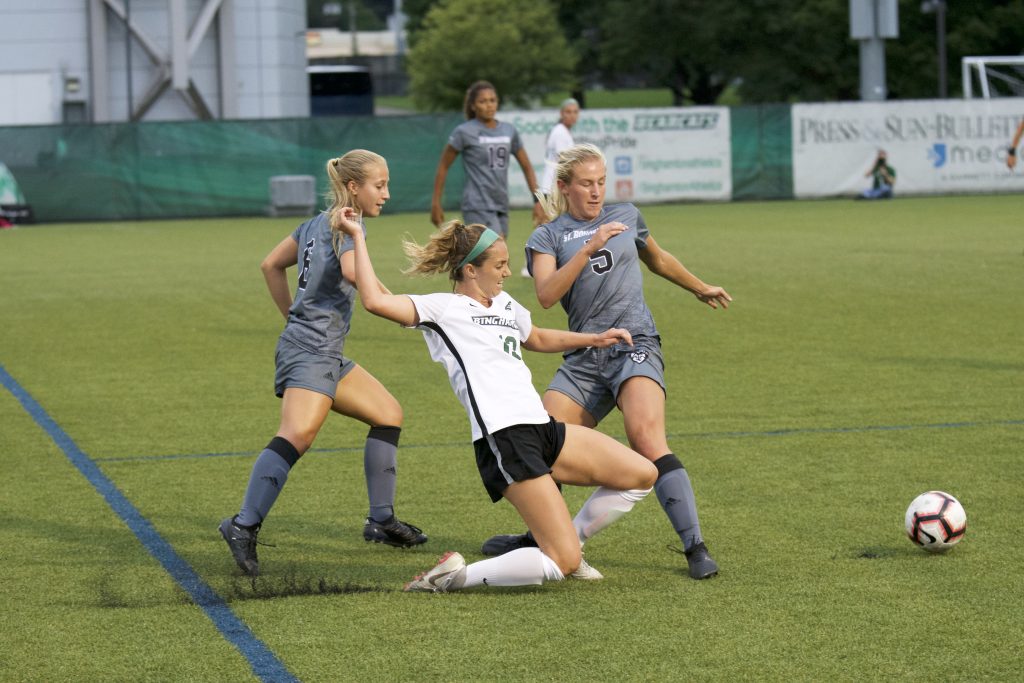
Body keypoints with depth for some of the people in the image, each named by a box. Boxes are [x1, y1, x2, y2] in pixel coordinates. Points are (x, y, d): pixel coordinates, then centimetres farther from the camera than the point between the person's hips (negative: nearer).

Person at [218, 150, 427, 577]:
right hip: (312, 349, -11)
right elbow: (352, 270, -26)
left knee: (388, 413, 16)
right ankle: (244, 526, -34)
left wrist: (292, 316, 28)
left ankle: (381, 520, 17)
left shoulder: (317, 224, 19)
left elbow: (271, 265, 27)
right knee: (298, 434, -27)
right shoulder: (346, 223, -7)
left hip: (326, 354, 11)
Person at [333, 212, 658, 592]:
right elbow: (374, 301, -19)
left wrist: (594, 339, 36)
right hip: (504, 441, -9)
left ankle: (567, 545, 21)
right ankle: (457, 576, -7)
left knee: (642, 475, 9)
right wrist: (357, 238, -12)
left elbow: (537, 339, 43)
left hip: (541, 429, 9)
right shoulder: (443, 308, -4)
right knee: (563, 563, -17)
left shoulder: (505, 305, 21)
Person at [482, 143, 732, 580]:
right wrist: (589, 247, -18)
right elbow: (546, 294, -11)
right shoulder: (547, 237, 8)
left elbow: (658, 261, 35)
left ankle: (695, 547, -27)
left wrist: (700, 289, 46)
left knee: (647, 438, -25)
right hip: (584, 359, 2)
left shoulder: (626, 216, 15)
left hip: (634, 345, -2)